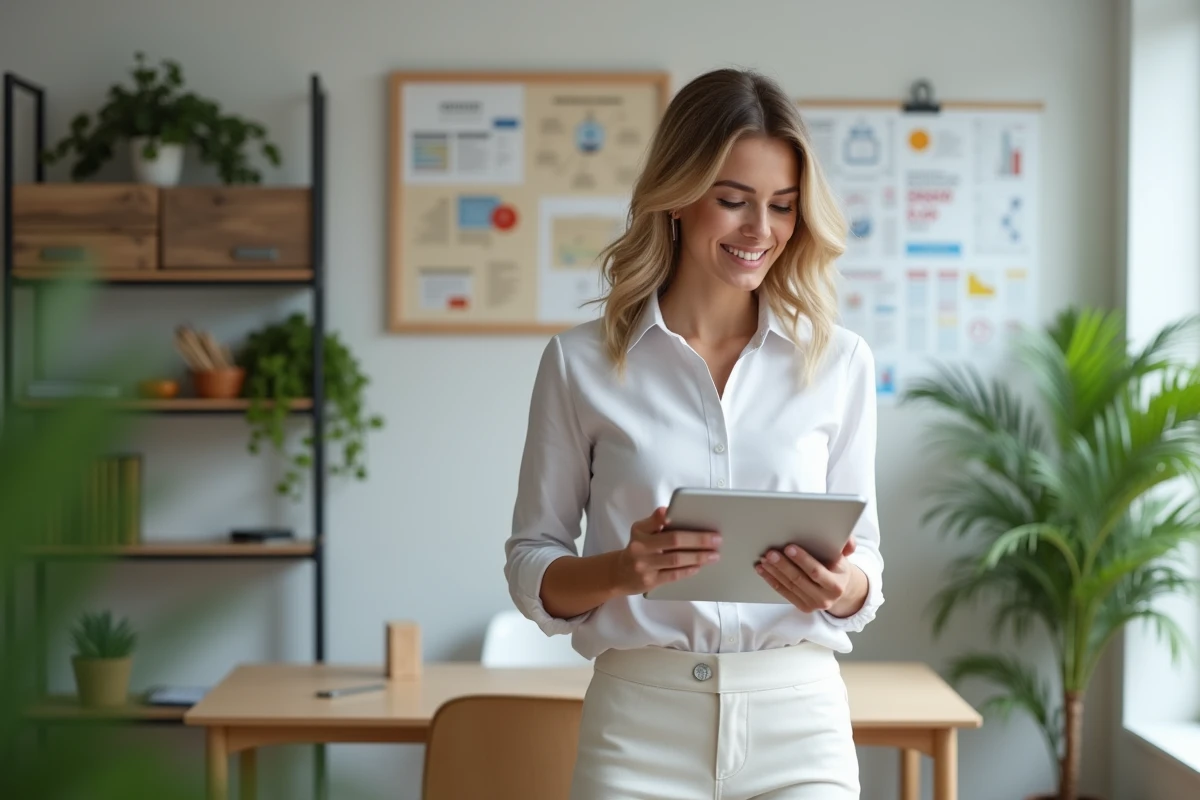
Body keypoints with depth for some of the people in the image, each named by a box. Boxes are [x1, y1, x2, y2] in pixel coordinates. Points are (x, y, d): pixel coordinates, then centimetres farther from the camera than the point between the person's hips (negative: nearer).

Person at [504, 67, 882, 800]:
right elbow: (530, 566, 4)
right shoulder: (582, 362, 0)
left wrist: (842, 587, -13)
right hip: (640, 721, -1)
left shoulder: (840, 362, 4)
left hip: (798, 719, 1)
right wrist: (623, 569, -16)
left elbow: (865, 559, 9)